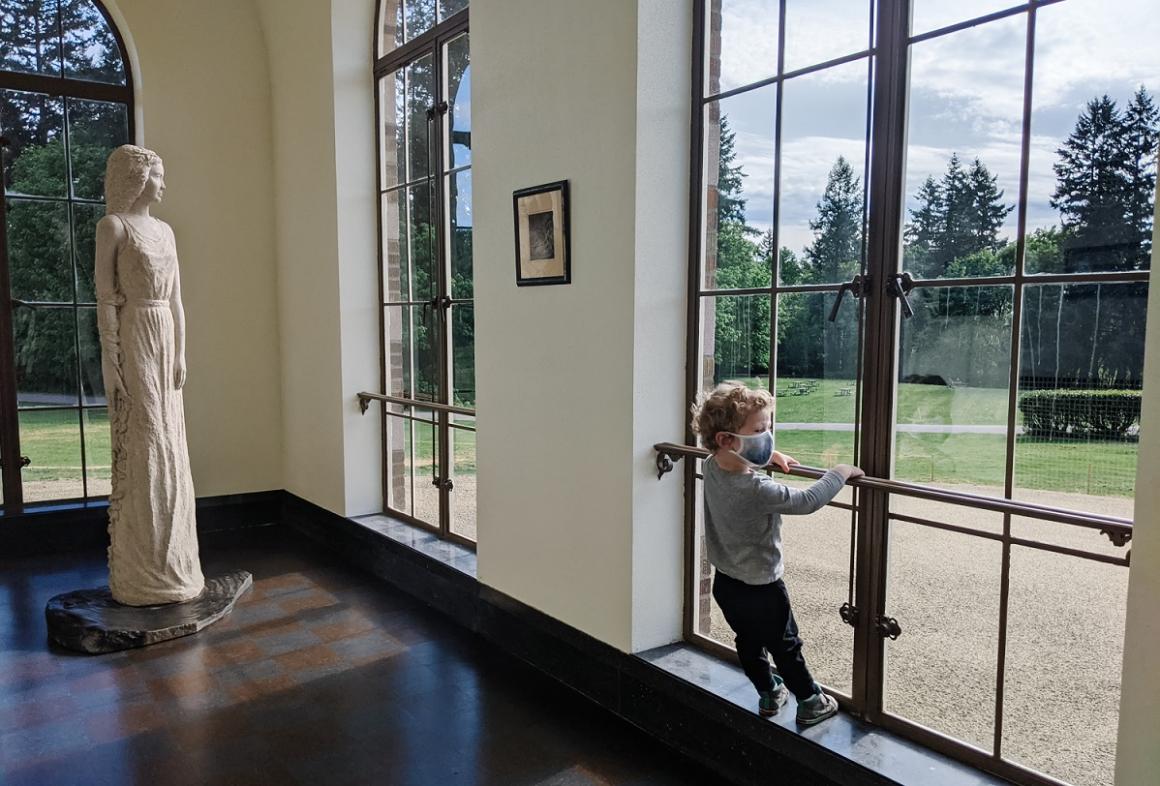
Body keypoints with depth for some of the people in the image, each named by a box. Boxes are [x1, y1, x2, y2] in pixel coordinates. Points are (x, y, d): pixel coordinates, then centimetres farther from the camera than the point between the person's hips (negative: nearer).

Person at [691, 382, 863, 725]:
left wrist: (770, 455, 4)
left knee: (748, 642, 25)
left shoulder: (712, 466, -11)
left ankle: (769, 693, 44)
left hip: (725, 581, 7)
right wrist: (841, 472, -17)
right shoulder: (757, 490, -36)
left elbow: (736, 458, 13)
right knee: (785, 647, 15)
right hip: (761, 589, -7)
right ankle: (811, 702, 35)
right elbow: (807, 501, -31)